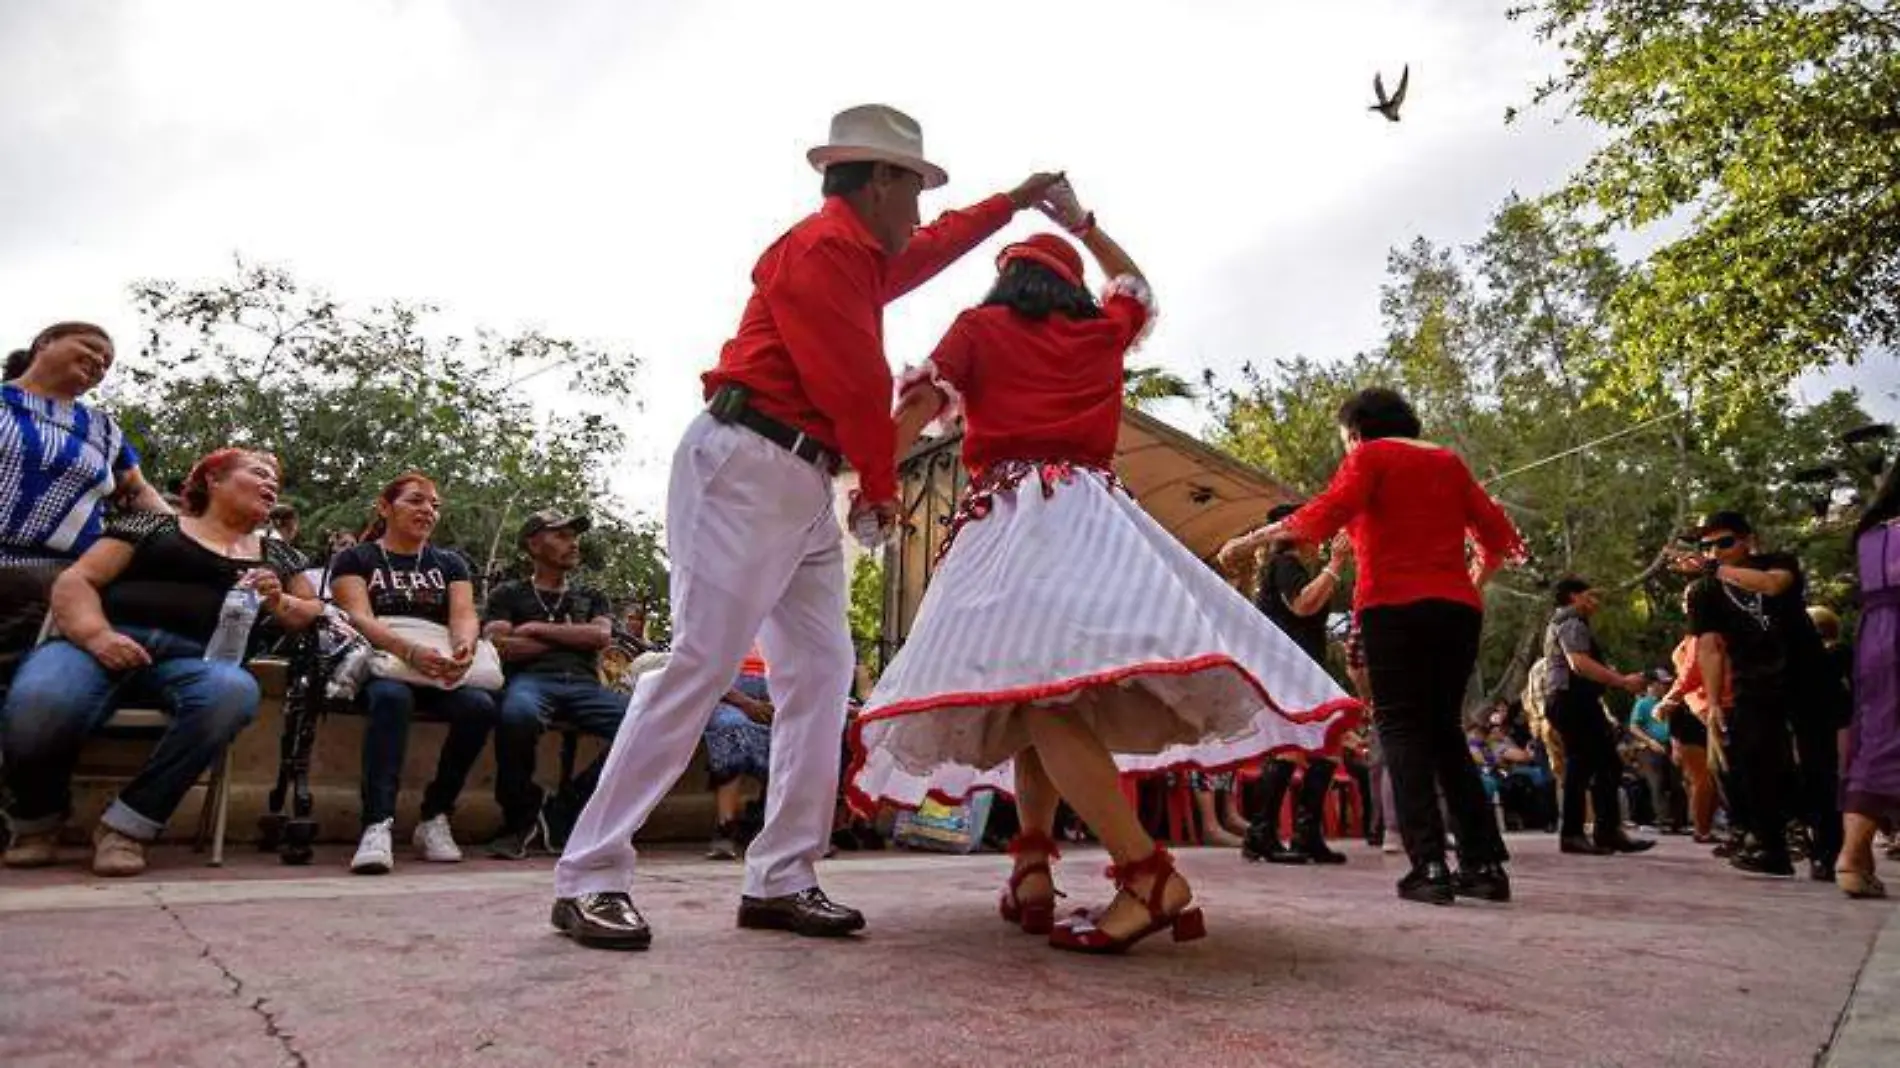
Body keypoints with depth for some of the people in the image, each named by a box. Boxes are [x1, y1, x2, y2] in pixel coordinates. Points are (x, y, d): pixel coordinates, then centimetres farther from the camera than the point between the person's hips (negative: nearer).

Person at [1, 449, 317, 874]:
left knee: (235, 691, -37)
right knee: (37, 710, -36)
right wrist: (95, 633, -10)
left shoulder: (275, 555, 26)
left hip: (197, 660, 1)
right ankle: (38, 819, 0)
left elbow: (315, 614, 28)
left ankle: (125, 826, -20)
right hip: (106, 642, -1)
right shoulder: (153, 524, 18)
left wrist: (279, 605, 5)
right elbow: (75, 580, 10)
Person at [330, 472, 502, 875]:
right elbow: (358, 618, -8)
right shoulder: (355, 560, 9)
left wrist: (464, 646, -25)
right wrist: (410, 650, -30)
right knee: (392, 697, -38)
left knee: (480, 706, -29)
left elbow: (464, 614, 3)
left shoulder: (450, 564, 19)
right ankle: (378, 824, -44)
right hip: (380, 665, -3)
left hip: (443, 672, 3)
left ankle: (434, 818, -16)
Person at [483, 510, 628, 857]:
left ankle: (560, 812, -18)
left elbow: (600, 636, 8)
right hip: (531, 679, -3)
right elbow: (500, 646, 3)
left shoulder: (592, 598, 30)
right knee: (518, 715, -42)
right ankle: (520, 820, -16)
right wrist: (571, 637, 8)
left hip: (583, 682, 3)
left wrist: (538, 629, 5)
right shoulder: (509, 594, 22)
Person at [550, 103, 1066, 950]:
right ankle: (589, 879, -7)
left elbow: (932, 249, 44)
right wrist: (881, 488, 1)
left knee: (820, 671, 4)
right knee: (702, 665, -14)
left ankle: (780, 880, 7)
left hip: (802, 484, 10)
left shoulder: (860, 257, 23)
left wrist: (1016, 201, 52)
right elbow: (855, 386, -12)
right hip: (746, 467, -10)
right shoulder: (820, 249, -7)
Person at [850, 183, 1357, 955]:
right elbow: (1135, 284, 47)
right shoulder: (1102, 330, 26)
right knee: (1048, 685, 11)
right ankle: (1033, 867, 1)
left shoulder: (979, 326, 16)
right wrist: (1080, 222, 55)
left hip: (1015, 515, -5)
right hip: (1093, 511, 5)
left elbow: (924, 399, 3)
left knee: (1034, 689, -19)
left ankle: (1149, 875, -31)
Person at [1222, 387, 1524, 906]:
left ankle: (1429, 865, -12)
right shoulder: (1448, 460, 21)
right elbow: (1498, 535, 16)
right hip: (1458, 607, 5)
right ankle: (1485, 863, 8)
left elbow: (1328, 513, -13)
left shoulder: (1370, 455, 5)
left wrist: (1254, 538, -7)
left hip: (1396, 606, -5)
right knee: (1445, 730, 12)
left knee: (1402, 728, -3)